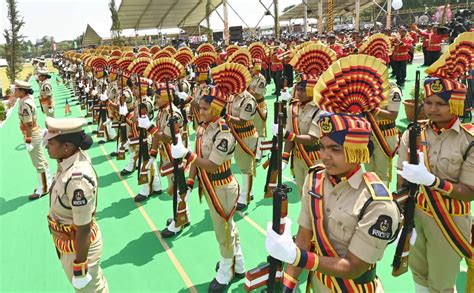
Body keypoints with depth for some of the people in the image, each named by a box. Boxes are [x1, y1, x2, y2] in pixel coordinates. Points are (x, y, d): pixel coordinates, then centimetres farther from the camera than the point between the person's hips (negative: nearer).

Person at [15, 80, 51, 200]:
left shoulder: (25, 104, -24)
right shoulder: (29, 98, 5)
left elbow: (29, 125, -24)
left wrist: (28, 141, -21)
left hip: (32, 135, -10)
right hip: (35, 132, 10)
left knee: (38, 164, 1)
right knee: (42, 160, 17)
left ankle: (43, 189, 13)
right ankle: (47, 184, 29)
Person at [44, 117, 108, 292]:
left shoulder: (77, 179, -36)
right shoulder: (69, 160, -9)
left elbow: (84, 230, -29)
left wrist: (80, 268, -18)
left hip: (79, 246, -7)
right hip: (68, 241, 8)